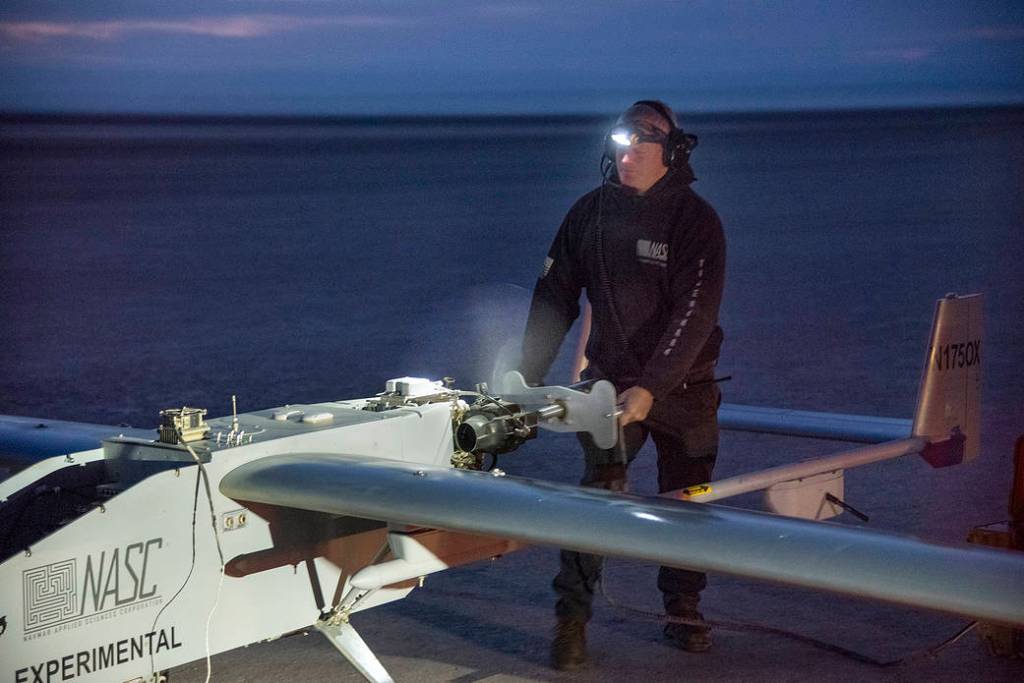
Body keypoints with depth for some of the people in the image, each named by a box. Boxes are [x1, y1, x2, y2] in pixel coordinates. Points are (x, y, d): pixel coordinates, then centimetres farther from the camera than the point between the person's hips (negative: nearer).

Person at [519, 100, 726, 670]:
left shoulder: (695, 220, -10)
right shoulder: (590, 212, 0)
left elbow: (694, 314, -18)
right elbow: (555, 296, 6)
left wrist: (650, 388, -26)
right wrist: (530, 374, 0)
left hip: (683, 384, -1)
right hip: (611, 378, 1)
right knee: (600, 491, -13)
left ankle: (683, 612, 26)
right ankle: (572, 618, -5)